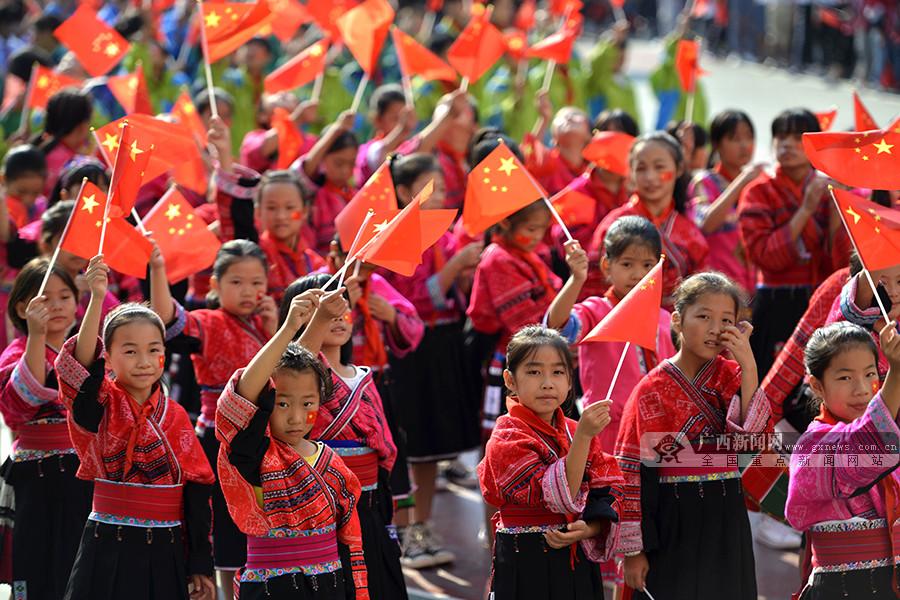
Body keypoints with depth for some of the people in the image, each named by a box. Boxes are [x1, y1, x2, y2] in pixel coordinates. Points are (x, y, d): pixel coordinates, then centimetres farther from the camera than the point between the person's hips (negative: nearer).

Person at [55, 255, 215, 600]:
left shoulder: (175, 416, 5)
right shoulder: (102, 405, -2)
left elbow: (196, 491, 7)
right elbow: (82, 365, -24)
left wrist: (200, 566, 5)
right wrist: (97, 298, -36)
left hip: (165, 555, 2)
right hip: (109, 552, -2)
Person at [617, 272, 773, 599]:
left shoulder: (731, 376, 4)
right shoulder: (653, 390, -7)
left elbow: (755, 436, -12)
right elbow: (629, 470, -8)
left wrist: (748, 366, -17)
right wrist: (632, 549, -10)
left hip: (726, 522, 4)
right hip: (673, 529, -4)